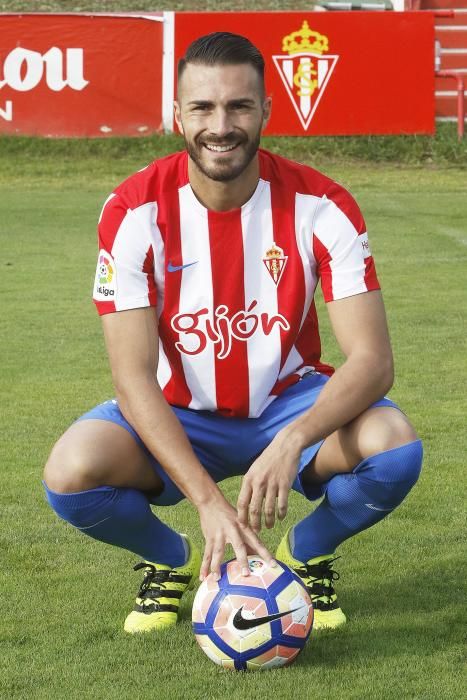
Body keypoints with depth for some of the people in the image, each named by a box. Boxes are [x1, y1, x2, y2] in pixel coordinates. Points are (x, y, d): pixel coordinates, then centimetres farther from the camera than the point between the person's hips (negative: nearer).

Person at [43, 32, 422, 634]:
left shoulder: (320, 206, -15)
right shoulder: (135, 211, -17)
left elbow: (371, 358, -20)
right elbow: (134, 377, -20)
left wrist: (293, 442, -40)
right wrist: (208, 500, -32)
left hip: (287, 405, 0)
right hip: (178, 416, 0)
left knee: (393, 447, -31)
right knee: (71, 473, -31)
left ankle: (306, 554, 4)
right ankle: (172, 561, 5)